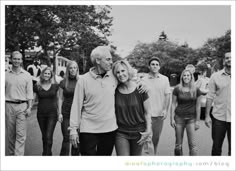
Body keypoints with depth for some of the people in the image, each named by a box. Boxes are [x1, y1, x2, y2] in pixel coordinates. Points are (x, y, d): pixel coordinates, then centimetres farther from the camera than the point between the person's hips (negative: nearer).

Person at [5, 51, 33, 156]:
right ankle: (9, 154, 23)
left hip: (22, 106, -1)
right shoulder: (6, 75, 6)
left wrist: (29, 107, -5)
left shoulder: (27, 75, 4)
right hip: (9, 106, 1)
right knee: (10, 134, 9)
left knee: (21, 134, -5)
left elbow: (29, 92, 3)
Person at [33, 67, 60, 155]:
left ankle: (47, 154, -2)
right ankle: (46, 153, 28)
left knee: (49, 136, -9)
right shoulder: (37, 86, 2)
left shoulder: (55, 86, 1)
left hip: (52, 113, -2)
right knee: (44, 136, 12)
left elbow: (58, 99, 7)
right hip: (41, 114, 2)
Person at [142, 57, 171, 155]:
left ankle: (155, 153, 36)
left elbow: (167, 95, 4)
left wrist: (165, 110, -5)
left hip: (160, 114, 2)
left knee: (157, 136, 14)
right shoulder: (144, 80, -4)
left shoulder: (165, 79, 3)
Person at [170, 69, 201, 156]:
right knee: (178, 144, 8)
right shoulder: (177, 89, 0)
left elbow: (197, 106, 6)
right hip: (179, 118, 0)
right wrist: (172, 118, -1)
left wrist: (197, 121, 4)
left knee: (193, 144, -3)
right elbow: (173, 104, 3)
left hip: (191, 119, 0)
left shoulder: (196, 90, 1)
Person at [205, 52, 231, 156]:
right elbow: (210, 97, 2)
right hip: (218, 117, 0)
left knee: (232, 148, 9)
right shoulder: (215, 76, 1)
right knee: (216, 146, 12)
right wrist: (207, 115, -1)